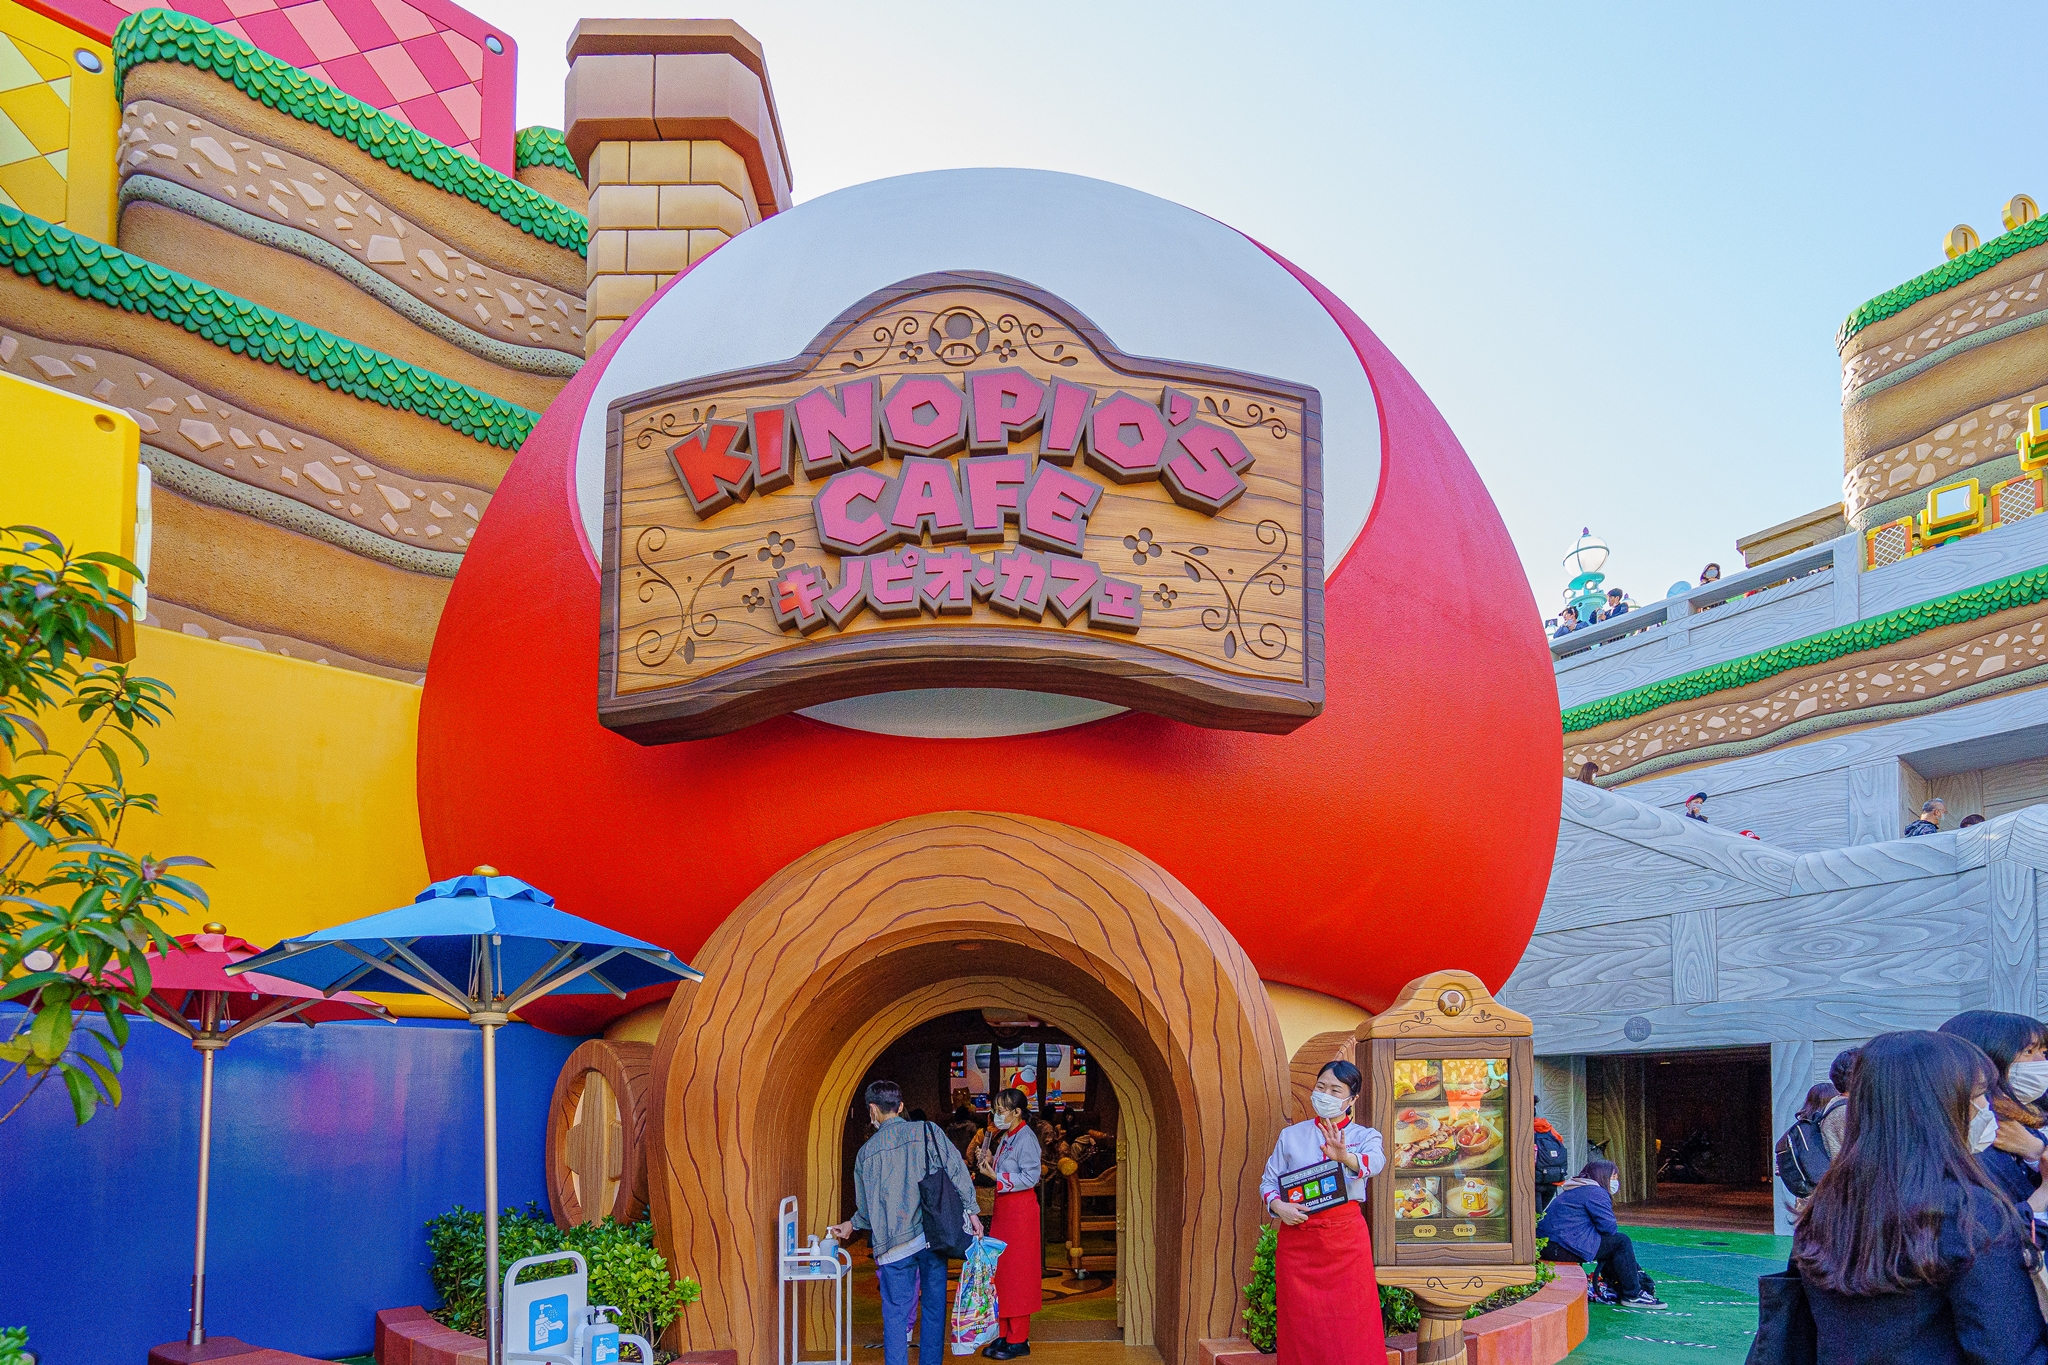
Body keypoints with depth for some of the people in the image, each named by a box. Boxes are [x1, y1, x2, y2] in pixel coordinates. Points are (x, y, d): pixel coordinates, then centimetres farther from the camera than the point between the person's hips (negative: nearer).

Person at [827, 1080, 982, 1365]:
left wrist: (853, 1225, 32)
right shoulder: (927, 1131, 2)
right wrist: (970, 1211, -2)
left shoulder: (867, 1151, 5)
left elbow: (866, 1207, 12)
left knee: (896, 1313, 4)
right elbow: (956, 1170, -6)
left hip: (894, 1245, -1)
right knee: (934, 1306, 12)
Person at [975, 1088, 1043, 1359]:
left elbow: (1030, 1177, -21)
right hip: (1003, 1209, 9)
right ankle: (1005, 1334, 18)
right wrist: (989, 1162, 2)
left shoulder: (1025, 1138, -14)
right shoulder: (1005, 1138, 13)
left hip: (1020, 1210, -9)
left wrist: (996, 1176, -22)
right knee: (1000, 1271, 10)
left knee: (1016, 1272, -4)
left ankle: (1019, 1339, 2)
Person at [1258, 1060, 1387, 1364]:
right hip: (1297, 1235, 2)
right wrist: (1278, 1206, -13)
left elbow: (1375, 1162, -18)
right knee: (1301, 1326, 3)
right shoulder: (1291, 1135, 11)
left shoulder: (1364, 1136, 5)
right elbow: (1268, 1181, 10)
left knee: (1350, 1324, -2)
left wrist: (1345, 1157, -40)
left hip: (1345, 1236, -1)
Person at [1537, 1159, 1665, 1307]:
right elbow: (1609, 1227, -11)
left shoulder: (1575, 1191, 24)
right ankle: (1633, 1295, 1)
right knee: (1621, 1241, -5)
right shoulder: (1595, 1192, -7)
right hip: (1563, 1248, -10)